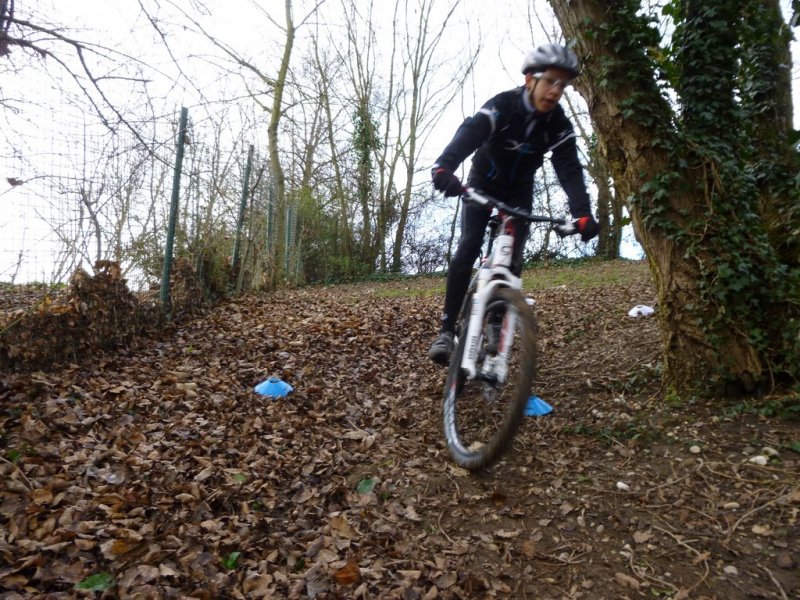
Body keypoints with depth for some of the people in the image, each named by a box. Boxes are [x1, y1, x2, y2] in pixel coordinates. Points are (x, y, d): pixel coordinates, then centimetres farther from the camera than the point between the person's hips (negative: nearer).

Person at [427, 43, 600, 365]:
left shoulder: (559, 125, -17)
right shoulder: (502, 105, -26)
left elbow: (570, 170, -26)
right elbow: (469, 132, -43)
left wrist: (582, 213, -45)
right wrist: (444, 166, -65)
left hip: (518, 191, 3)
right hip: (482, 183, -3)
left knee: (513, 258, -9)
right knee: (469, 247, -20)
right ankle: (447, 329, -17)